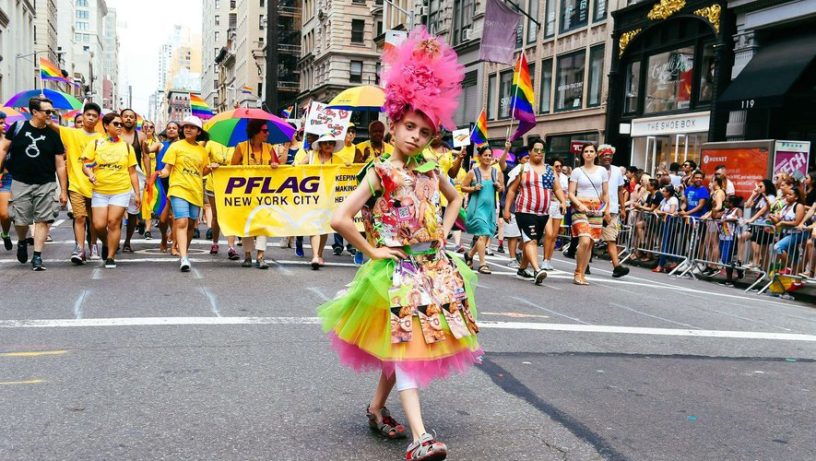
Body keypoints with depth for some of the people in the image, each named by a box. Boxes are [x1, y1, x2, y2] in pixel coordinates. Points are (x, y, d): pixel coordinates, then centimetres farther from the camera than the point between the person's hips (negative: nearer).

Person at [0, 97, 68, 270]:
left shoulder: (53, 135, 3)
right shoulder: (18, 127, 0)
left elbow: (60, 165, 3)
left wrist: (63, 190, 1)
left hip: (46, 184, 0)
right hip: (20, 183, 0)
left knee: (42, 220, -5)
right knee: (20, 220, 2)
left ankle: (37, 256, 4)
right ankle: (22, 242, 34)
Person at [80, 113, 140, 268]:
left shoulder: (127, 146, 8)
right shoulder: (95, 144, 4)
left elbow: (132, 172, 10)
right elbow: (85, 164, 3)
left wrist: (137, 194, 7)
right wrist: (90, 174, -20)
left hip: (121, 191, 0)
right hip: (100, 191, 0)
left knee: (114, 223, -6)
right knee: (99, 225, -5)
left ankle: (110, 257, 6)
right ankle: (106, 242, 29)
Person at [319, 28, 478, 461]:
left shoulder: (430, 171, 6)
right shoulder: (380, 173, -12)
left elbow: (456, 199, 27)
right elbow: (339, 218, -19)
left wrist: (443, 232, 12)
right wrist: (372, 251, -13)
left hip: (433, 266, 6)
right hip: (398, 270, -6)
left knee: (404, 345, 13)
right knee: (405, 345, -7)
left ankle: (377, 407, 32)